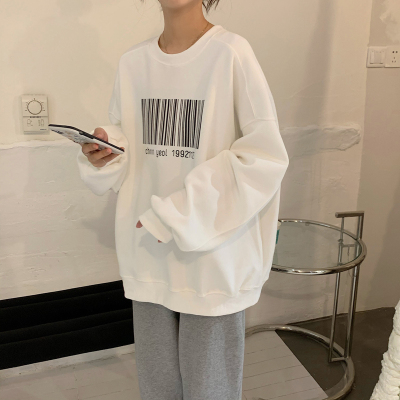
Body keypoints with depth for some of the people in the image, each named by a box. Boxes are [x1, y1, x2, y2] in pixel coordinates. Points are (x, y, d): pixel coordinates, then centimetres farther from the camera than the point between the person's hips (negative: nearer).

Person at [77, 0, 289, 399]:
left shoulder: (231, 53, -11)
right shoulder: (132, 61, 5)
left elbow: (266, 157, -15)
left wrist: (178, 215, -16)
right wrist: (100, 154, -11)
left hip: (213, 256, -4)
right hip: (148, 255, 4)